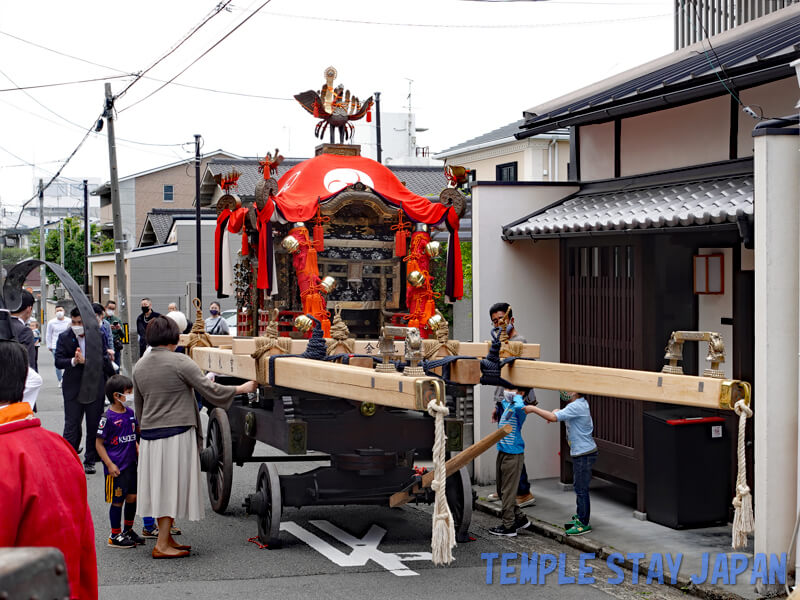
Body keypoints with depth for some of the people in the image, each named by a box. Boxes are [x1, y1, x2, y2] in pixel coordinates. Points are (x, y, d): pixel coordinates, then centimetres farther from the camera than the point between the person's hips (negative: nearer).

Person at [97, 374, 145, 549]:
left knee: (132, 497, 12)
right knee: (117, 500, 0)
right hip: (116, 467, -7)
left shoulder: (130, 413, 7)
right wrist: (109, 464, -17)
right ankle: (115, 536, 11)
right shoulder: (108, 417, -14)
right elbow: (99, 443, -12)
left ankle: (128, 530, 29)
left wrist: (138, 452, 10)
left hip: (130, 464, 7)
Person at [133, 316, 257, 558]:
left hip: (149, 435, 7)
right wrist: (241, 389, 1)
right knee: (172, 485, -3)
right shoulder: (180, 362, -12)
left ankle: (167, 538, 21)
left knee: (160, 487, 13)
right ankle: (162, 545, -3)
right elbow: (210, 390, -12)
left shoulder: (140, 366, 8)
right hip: (176, 434, -7)